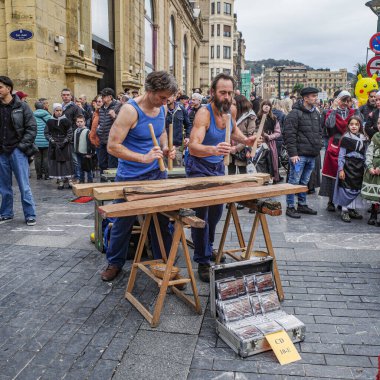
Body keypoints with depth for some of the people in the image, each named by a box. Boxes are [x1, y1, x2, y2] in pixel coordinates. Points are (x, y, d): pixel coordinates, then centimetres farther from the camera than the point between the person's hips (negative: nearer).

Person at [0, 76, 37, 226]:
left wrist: (23, 145, -10)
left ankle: (30, 215, 5)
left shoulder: (21, 106, -1)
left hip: (17, 151, -4)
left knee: (24, 185, -3)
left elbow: (32, 127, -3)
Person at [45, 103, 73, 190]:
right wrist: (52, 141, -7)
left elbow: (70, 133, 0)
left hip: (65, 145, -1)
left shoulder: (66, 121, 0)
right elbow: (46, 133, 6)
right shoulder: (50, 122, 3)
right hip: (54, 146, 1)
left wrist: (64, 142, -9)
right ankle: (60, 181, 5)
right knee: (57, 163, 0)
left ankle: (68, 180, 2)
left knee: (67, 162, -3)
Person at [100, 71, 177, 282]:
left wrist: (165, 148, -1)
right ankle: (115, 262, 32)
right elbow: (112, 146, -22)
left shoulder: (162, 108, 0)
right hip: (131, 177, -5)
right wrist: (143, 158, -29)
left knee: (162, 221, 10)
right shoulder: (130, 110, -20)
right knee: (123, 222, 11)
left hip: (157, 173, 5)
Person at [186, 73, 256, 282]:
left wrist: (245, 140, -1)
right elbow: (193, 146, -38)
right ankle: (203, 262, 4)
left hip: (218, 165, 7)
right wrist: (214, 149, -57)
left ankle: (208, 248, 40)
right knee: (201, 214, -7)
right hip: (199, 166, -7)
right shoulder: (204, 113, -26)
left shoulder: (231, 110, -5)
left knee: (216, 210, 17)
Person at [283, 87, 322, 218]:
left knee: (304, 182, 16)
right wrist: (293, 153, -19)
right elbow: (289, 135, -16)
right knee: (294, 182, -1)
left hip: (312, 155, 8)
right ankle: (290, 207, 7)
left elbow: (319, 132, 24)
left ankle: (302, 205, 27)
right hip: (299, 155, -8)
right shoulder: (295, 113, -10)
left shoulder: (316, 113, 16)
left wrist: (318, 146, 14)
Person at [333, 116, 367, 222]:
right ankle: (344, 211, 5)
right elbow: (341, 155, -7)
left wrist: (365, 168, 11)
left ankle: (352, 209, 21)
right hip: (348, 166, -5)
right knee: (346, 188, -3)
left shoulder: (363, 139, 10)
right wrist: (340, 169, -12)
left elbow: (364, 155, 15)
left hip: (359, 167, 5)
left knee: (356, 188, 10)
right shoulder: (345, 138, -6)